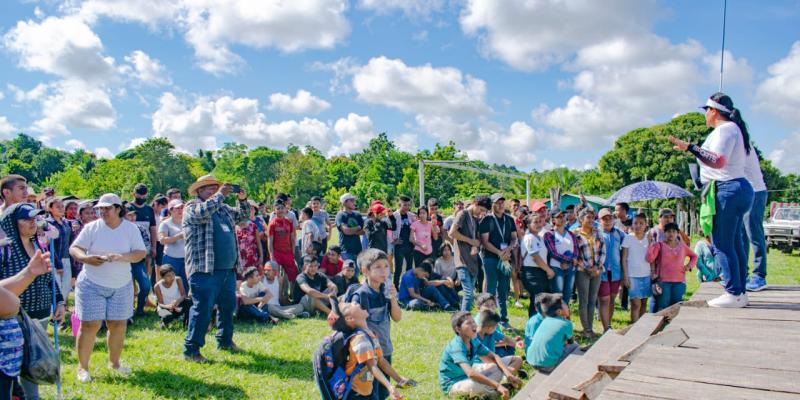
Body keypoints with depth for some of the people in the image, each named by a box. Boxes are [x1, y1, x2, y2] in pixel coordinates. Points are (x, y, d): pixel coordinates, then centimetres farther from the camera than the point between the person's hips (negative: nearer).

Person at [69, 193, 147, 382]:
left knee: (118, 325, 8)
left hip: (121, 286, 2)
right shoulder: (92, 227, -3)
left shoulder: (131, 228, -1)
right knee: (90, 325, -4)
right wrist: (85, 257, -26)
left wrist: (122, 257, -24)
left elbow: (141, 253, -6)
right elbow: (74, 248, -4)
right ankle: (82, 367, 10)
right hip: (92, 284, -2)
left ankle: (114, 362, 26)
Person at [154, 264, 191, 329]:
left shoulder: (178, 280, -14)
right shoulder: (158, 286, -15)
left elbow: (184, 295, -18)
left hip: (178, 306, 1)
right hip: (168, 308, 0)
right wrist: (167, 306, -39)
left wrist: (178, 300, -42)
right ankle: (164, 321, 2)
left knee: (189, 301, -31)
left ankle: (187, 323, -11)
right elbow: (160, 303, -16)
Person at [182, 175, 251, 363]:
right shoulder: (191, 207, -4)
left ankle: (225, 340, 33)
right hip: (205, 270, -8)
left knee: (228, 306, 17)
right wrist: (220, 194, -15)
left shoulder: (223, 208, 18)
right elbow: (203, 212, -25)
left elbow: (243, 216, 23)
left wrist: (242, 199, 6)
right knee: (202, 309, -7)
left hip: (228, 269, 8)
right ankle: (191, 350, 3)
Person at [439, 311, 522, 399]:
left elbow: (493, 356, 0)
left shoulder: (473, 341, -6)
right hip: (452, 384, -8)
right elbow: (470, 373, -43)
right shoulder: (456, 346, -30)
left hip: (467, 377, 8)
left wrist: (508, 373, -18)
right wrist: (497, 385, -47)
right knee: (475, 384, -42)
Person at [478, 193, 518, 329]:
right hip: (491, 258, -4)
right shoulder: (487, 220, -2)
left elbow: (514, 238, 10)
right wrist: (500, 253, -16)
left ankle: (503, 319, 17)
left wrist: (508, 249, -10)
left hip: (506, 259, 5)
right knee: (491, 290, -3)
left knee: (504, 291, 9)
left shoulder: (509, 220, 12)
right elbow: (485, 241, -8)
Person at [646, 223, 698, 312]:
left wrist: (690, 265, 9)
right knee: (663, 307, -4)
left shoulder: (682, 246, 12)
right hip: (663, 281, -3)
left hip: (679, 282, 3)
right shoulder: (660, 245, 2)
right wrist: (650, 243, -15)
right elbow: (650, 259, -10)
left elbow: (694, 256, 27)